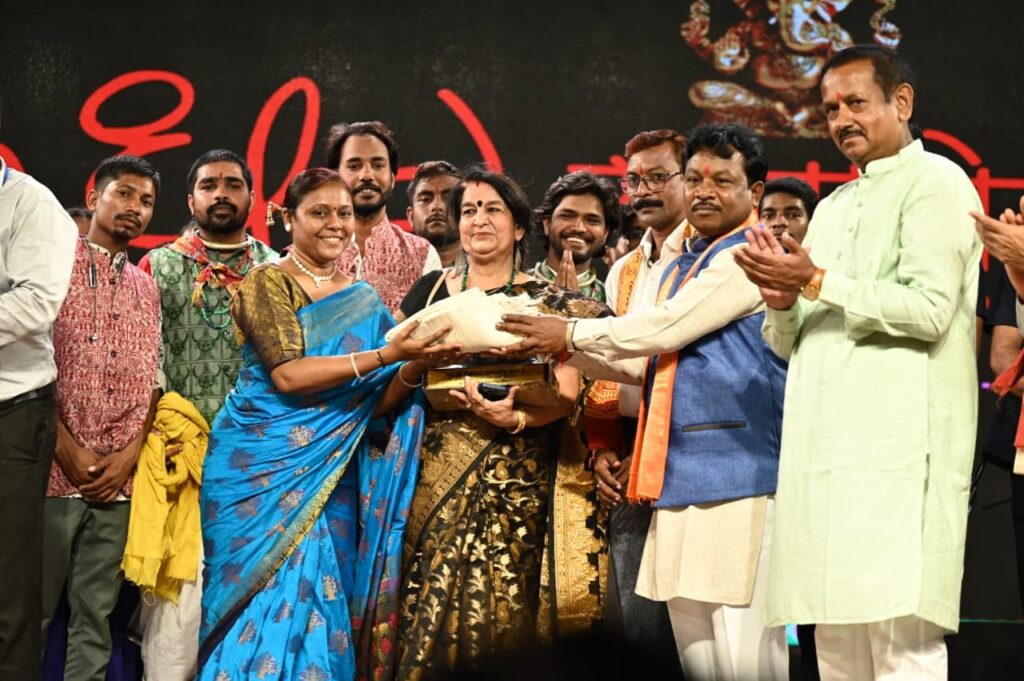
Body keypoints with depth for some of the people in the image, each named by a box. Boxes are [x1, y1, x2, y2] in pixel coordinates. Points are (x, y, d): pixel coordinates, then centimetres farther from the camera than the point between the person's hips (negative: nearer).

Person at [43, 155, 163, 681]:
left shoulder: (146, 289, 17)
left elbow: (151, 381, 12)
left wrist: (128, 456, -3)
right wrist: (68, 451, -12)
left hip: (120, 479, 4)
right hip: (53, 470, -4)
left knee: (95, 616, 7)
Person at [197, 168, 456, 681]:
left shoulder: (365, 300, 11)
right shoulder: (265, 284, -4)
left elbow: (376, 404, 5)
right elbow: (287, 375, -18)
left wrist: (415, 367, -16)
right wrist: (386, 354, -24)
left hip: (330, 479, 4)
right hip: (263, 469, -4)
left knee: (321, 606, 1)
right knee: (271, 605, -6)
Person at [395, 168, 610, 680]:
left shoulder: (548, 302, 5)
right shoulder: (429, 290, 12)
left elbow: (567, 392, -5)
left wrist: (517, 419, -22)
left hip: (517, 476, -2)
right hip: (437, 469, 2)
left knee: (504, 605, -9)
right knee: (430, 606, -3)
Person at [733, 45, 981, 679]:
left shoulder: (935, 182, 1)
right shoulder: (832, 206, 25)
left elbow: (931, 307, -13)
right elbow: (788, 343, 23)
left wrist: (817, 282, -12)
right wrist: (783, 301, 1)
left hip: (897, 446, -7)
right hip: (824, 450, 8)